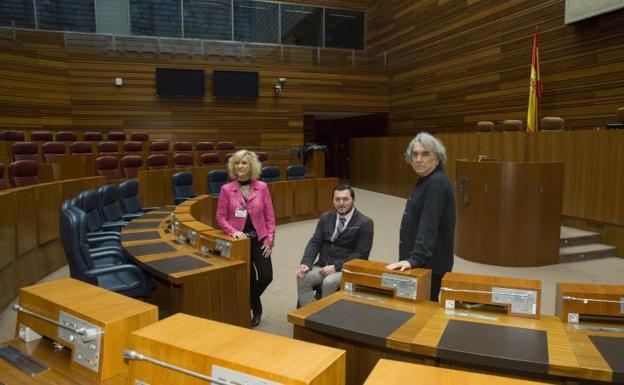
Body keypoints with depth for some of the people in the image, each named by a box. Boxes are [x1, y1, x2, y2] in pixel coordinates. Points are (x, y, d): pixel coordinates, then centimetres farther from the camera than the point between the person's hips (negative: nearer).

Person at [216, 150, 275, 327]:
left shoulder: (262, 187, -1)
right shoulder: (226, 189, -3)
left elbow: (269, 216, 1)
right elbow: (221, 217, 0)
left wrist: (270, 240, -5)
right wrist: (233, 231, -16)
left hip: (259, 239, 1)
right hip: (239, 241, -1)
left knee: (266, 276, -3)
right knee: (249, 278, 5)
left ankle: (249, 303, 29)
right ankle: (256, 309, 32)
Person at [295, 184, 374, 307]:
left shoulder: (365, 223, -5)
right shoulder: (325, 217, 11)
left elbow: (361, 254, -10)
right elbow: (315, 242, 5)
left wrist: (336, 267, -18)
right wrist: (306, 263, -13)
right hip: (322, 265, 5)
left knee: (329, 282, -33)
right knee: (302, 278, -23)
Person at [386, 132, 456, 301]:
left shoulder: (437, 183, -19)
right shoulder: (425, 180, 12)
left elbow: (429, 227, -27)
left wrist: (414, 259, -30)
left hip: (431, 265, -9)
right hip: (421, 262, 9)